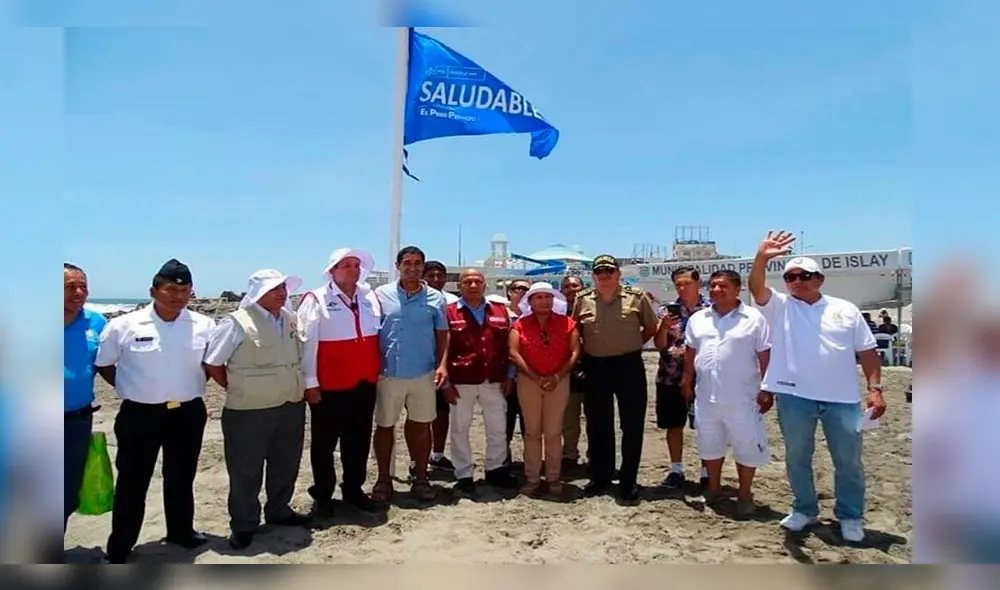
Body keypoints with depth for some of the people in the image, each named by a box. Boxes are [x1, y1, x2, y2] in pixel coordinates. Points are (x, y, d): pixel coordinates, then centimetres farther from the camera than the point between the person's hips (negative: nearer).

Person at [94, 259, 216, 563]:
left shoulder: (205, 326, -5)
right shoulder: (123, 326, -10)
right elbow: (103, 364, 3)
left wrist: (190, 386, 4)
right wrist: (131, 389, 1)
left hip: (188, 413, 2)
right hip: (139, 415, -2)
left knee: (181, 478, 18)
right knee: (132, 483, 8)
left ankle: (181, 530, 38)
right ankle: (119, 548, 23)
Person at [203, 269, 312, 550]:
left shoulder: (291, 319, 6)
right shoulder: (237, 322, -13)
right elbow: (212, 364, -9)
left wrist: (296, 389, 11)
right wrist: (239, 390, -4)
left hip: (291, 407, 6)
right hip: (249, 411, -6)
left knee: (286, 464, 18)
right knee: (246, 471, 7)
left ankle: (279, 511, 37)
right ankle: (243, 525, 23)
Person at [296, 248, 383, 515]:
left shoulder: (370, 297, 6)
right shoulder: (316, 300, -10)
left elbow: (380, 335, 13)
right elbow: (306, 343, -12)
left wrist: (379, 371, 11)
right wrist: (310, 383, -13)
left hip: (365, 383, 5)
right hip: (330, 386, -5)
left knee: (358, 440, 16)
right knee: (325, 443, 9)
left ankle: (353, 489, 32)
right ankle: (323, 494, 26)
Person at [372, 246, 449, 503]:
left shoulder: (435, 298, 2)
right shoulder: (381, 294, 0)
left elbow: (442, 334, 6)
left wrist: (443, 364, -5)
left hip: (424, 373, 1)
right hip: (388, 373, 0)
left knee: (421, 425, 10)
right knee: (385, 425, 9)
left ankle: (421, 477, 25)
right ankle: (383, 479, 24)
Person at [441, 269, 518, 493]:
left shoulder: (500, 311, 7)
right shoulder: (449, 312, -4)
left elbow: (508, 347, 10)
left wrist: (509, 376, 5)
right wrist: (446, 383, -7)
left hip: (494, 382, 3)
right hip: (461, 382, -3)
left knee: (498, 428, 11)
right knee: (460, 429, 7)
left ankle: (495, 469, 29)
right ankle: (464, 475, 21)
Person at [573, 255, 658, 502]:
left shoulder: (636, 297, -3)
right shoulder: (582, 299, 3)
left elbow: (651, 327, 7)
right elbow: (576, 330, 15)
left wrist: (631, 344, 3)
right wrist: (588, 351, 5)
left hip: (629, 365, -2)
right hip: (595, 367, 2)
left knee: (632, 425, 4)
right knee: (597, 425, 10)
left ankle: (628, 480, 17)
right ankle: (600, 477, 24)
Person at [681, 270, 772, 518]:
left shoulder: (754, 318, -7)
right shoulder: (697, 319, 6)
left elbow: (765, 357, -6)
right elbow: (690, 353, 13)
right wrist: (687, 382, 11)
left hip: (742, 398, -4)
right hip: (706, 397, 4)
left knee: (747, 447, 8)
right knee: (710, 444, 18)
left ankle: (744, 494, 26)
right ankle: (713, 487, 36)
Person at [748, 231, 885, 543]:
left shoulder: (846, 309, 5)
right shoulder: (779, 306, 2)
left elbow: (867, 352, 5)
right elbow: (756, 287, -17)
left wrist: (875, 390, -3)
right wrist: (761, 257, -35)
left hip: (842, 398, 0)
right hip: (794, 397, 0)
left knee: (849, 461, 10)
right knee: (797, 457, 12)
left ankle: (850, 517, 27)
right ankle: (804, 510, 30)